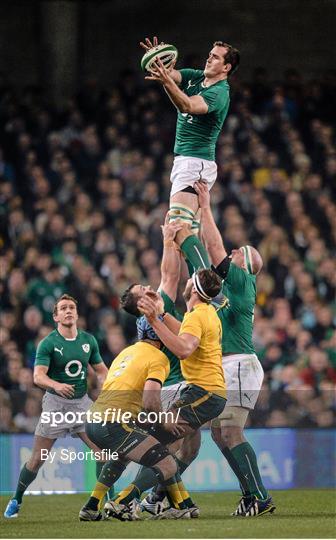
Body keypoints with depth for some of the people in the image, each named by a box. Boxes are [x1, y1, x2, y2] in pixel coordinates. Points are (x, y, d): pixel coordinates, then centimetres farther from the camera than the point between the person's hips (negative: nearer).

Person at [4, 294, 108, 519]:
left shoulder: (89, 340, 4)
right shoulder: (48, 344, -10)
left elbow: (101, 369, 15)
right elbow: (38, 376, -21)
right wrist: (56, 385, -41)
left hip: (83, 402, 4)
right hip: (56, 402, -3)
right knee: (37, 459, -2)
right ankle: (16, 501, 17)